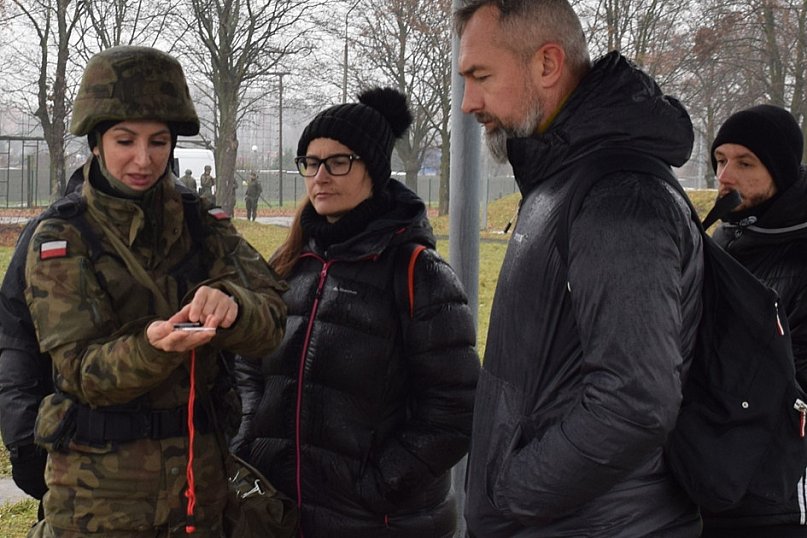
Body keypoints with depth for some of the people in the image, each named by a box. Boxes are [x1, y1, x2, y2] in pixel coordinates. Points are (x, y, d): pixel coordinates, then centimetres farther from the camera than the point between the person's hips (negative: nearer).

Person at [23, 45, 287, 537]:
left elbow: (272, 320, -9)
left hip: (199, 473, 3)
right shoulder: (62, 239, -6)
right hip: (101, 483, -3)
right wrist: (152, 345, -33)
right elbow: (81, 370, -14)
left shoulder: (204, 224, 3)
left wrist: (231, 304, -32)